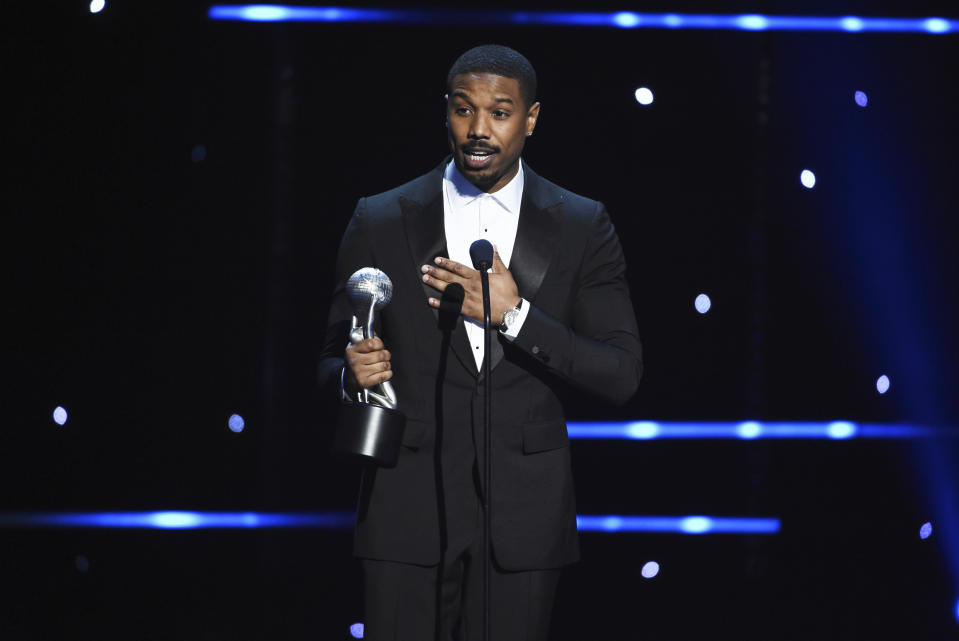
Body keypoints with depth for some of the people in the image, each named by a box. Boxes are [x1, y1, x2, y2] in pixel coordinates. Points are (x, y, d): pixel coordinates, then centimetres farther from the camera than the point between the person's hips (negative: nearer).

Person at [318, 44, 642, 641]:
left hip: (523, 519, 0)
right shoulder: (381, 222, 5)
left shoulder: (583, 228, 5)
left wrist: (514, 315, -13)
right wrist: (352, 374, -13)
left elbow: (622, 375, -3)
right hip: (410, 513, 0)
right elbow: (334, 361, 11)